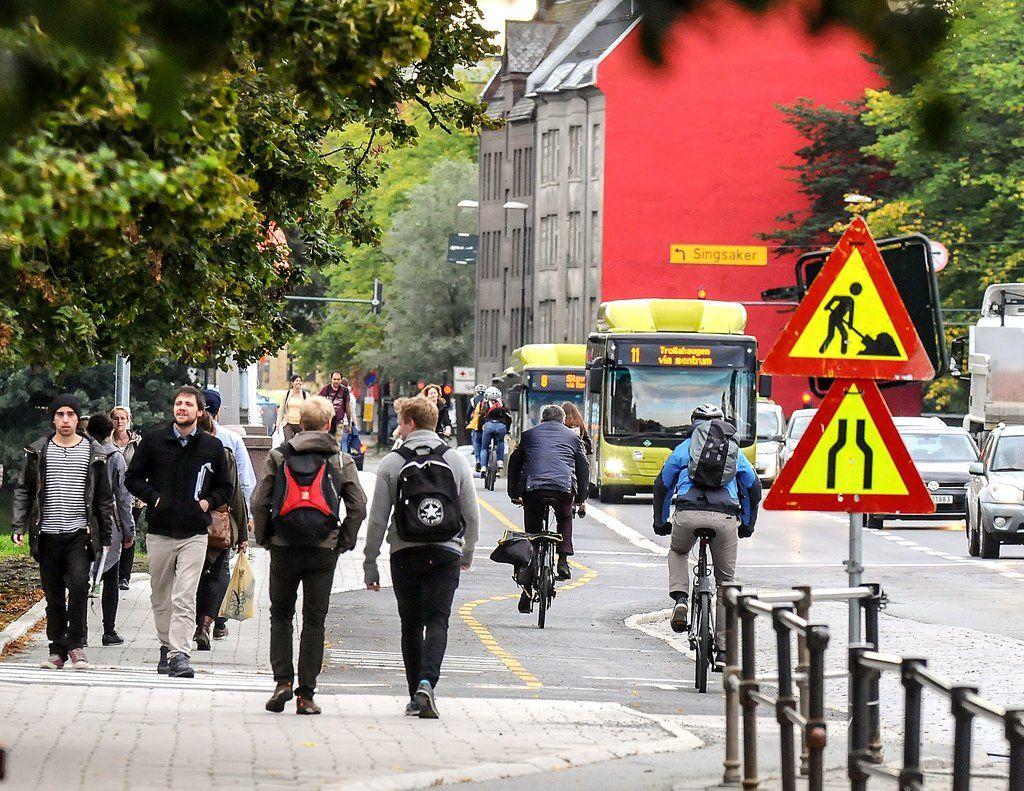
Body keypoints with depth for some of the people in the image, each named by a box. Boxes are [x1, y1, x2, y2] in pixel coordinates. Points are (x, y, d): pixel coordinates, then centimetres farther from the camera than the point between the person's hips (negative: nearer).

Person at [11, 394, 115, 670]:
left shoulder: (92, 452, 6)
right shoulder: (38, 451, 7)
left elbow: (104, 497, 11)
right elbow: (23, 490, 9)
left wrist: (105, 535, 9)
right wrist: (18, 526, -1)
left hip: (80, 533, -2)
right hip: (47, 534, 2)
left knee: (78, 584, -19)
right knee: (54, 595, 5)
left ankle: (76, 644, -10)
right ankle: (57, 650, 13)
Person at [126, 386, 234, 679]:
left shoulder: (212, 446, 6)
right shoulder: (153, 441, 4)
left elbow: (225, 487, 16)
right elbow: (133, 477, 10)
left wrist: (207, 502, -1)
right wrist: (154, 498, -4)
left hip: (194, 534, -1)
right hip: (160, 532, 2)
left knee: (185, 598, -11)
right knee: (161, 596, 10)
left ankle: (180, 655, -17)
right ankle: (166, 646, 25)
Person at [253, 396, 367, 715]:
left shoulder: (279, 456, 3)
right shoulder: (342, 461, 3)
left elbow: (258, 502, -1)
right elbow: (358, 507, -1)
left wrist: (264, 538, 10)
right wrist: (344, 542, 8)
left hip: (284, 548, 0)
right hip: (323, 551, 0)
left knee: (280, 616, 14)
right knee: (314, 621, 5)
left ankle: (283, 680, -1)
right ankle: (306, 694, 2)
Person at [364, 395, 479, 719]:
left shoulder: (392, 463, -2)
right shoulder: (456, 461, 4)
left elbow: (378, 519, -2)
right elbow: (472, 514, 8)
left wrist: (370, 563, 5)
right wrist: (468, 552, 24)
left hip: (405, 554, 0)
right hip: (445, 553, 1)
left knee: (411, 625, 10)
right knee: (437, 621, -3)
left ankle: (416, 694, 12)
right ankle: (426, 683, -25)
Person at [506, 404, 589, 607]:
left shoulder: (529, 434, 23)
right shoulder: (572, 436, 22)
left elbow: (514, 463, 22)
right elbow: (583, 467, 19)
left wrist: (514, 494, 28)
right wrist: (581, 498, 25)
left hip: (532, 486, 0)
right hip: (564, 487, 0)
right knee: (565, 521, 30)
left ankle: (527, 589, 1)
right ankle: (563, 560, 8)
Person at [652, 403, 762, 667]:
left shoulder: (684, 447, 22)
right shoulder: (735, 450, 25)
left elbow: (662, 485, 27)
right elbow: (754, 489, 31)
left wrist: (660, 522, 39)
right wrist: (747, 524, 44)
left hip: (688, 514, 0)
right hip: (725, 517, 0)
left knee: (677, 551, 34)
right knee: (726, 582, 14)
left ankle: (680, 599, 7)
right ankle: (723, 650, 11)